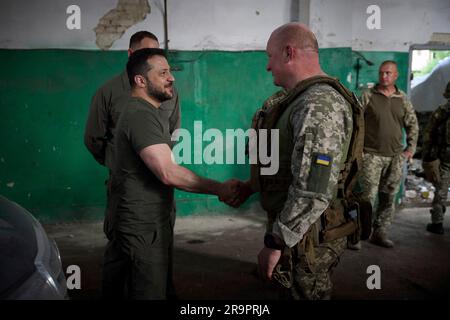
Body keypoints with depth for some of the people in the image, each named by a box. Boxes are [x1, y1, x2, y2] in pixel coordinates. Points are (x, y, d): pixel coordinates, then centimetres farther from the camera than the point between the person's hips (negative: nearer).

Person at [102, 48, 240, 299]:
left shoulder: (149, 111, 14)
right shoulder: (141, 115, -21)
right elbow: (168, 173, -29)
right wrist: (219, 189, -24)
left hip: (152, 221, 10)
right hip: (144, 226, -10)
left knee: (159, 288, 20)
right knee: (151, 292, 0)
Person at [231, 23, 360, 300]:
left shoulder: (318, 106, -25)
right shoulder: (300, 100, 10)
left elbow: (314, 192, -30)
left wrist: (275, 243, -23)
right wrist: (252, 186, 16)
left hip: (307, 238, -9)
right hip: (298, 228, 10)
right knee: (291, 292, 23)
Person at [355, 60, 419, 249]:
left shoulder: (403, 99, 9)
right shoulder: (368, 96, -1)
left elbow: (412, 124, 17)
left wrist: (411, 148, 9)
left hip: (396, 157, 4)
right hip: (371, 155, -4)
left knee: (388, 197, 10)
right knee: (368, 196, -8)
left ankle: (380, 233, 22)